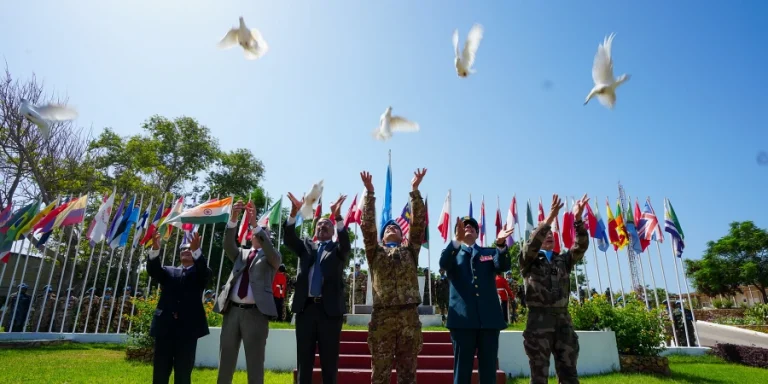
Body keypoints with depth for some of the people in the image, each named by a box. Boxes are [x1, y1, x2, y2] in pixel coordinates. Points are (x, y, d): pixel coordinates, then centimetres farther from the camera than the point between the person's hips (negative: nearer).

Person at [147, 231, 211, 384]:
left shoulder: (200, 274, 10)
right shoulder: (169, 272, 18)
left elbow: (204, 270, -13)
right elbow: (153, 270, -1)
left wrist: (196, 250, -31)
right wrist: (155, 249, -20)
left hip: (188, 326, -2)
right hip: (165, 325, 2)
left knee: (183, 371, 3)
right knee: (160, 369, 6)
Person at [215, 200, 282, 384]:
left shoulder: (272, 257, 9)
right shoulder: (240, 254, 20)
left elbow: (270, 250, -13)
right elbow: (228, 245, 1)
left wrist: (255, 223, -20)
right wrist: (234, 218, -14)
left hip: (256, 313, -4)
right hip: (232, 311, 4)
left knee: (255, 364, 1)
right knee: (225, 362, 10)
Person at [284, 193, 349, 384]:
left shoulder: (338, 249, 9)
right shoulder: (306, 246, 16)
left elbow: (346, 245, -13)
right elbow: (289, 239, -1)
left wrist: (338, 217, -27)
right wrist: (294, 212, -17)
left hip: (330, 308, -2)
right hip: (305, 307, 2)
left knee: (329, 360, 4)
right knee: (304, 358, 8)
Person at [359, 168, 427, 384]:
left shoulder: (410, 250, 17)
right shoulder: (375, 252, 15)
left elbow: (418, 223, 7)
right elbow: (367, 225, 3)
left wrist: (415, 189, 1)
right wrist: (369, 193, -2)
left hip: (409, 315, 1)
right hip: (382, 315, -1)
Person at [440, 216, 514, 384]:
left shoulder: (490, 252, 16)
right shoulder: (453, 253, 10)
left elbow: (504, 265, -4)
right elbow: (443, 263, -13)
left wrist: (501, 244, -24)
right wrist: (457, 240, -28)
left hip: (489, 318, 2)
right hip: (463, 318, -2)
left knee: (489, 370, 8)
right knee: (462, 369, 4)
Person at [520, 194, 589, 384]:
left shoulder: (563, 260, 17)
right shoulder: (529, 261, 6)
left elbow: (582, 246, 2)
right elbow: (532, 244, -15)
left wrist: (578, 219, -10)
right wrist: (549, 218, -21)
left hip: (563, 319, 4)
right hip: (539, 320, -4)